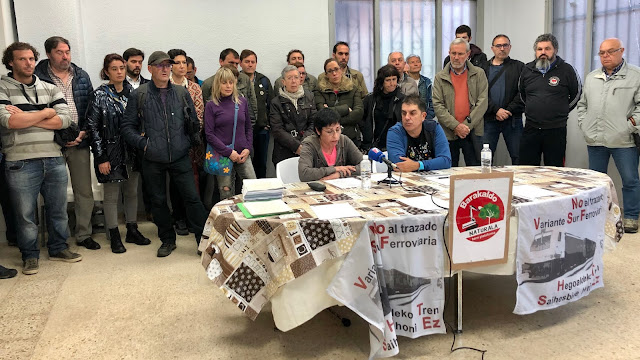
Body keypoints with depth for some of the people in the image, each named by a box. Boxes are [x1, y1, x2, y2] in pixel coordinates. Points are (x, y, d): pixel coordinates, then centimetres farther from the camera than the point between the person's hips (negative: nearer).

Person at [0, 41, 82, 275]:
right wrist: (45, 113, -8)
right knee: (25, 214, 7)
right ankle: (30, 256, 23)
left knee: (58, 209, 13)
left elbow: (65, 119, -3)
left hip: (54, 160, 4)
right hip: (21, 163, -3)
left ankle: (58, 248, 31)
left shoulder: (50, 89, 10)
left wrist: (25, 118, -11)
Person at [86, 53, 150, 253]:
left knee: (132, 192, 13)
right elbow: (92, 127, -7)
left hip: (132, 152, 4)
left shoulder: (132, 92, 5)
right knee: (111, 196, 4)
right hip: (111, 153, -4)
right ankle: (114, 237, 15)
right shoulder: (99, 95, -6)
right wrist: (101, 158, -12)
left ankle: (132, 231, 26)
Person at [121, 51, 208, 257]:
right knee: (158, 201, 11)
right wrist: (143, 143, -10)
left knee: (192, 197, 0)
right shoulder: (138, 95, 0)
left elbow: (194, 125, 11)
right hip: (152, 160, 0)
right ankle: (167, 240, 27)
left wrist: (188, 143, 0)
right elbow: (127, 126, 1)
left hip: (180, 157, 0)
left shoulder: (181, 93, 6)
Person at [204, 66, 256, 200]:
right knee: (227, 196, 1)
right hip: (222, 156, -3)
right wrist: (229, 152, -13)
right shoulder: (211, 106, -1)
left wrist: (247, 149, 0)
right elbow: (209, 134, -6)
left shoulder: (242, 102, 9)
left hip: (243, 155, 3)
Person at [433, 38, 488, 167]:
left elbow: (482, 103, -1)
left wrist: (466, 125, -10)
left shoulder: (479, 74, 7)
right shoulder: (440, 77, 7)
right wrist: (456, 126, -12)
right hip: (448, 133, 0)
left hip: (473, 132, 0)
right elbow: (437, 106, -2)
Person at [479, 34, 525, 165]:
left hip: (512, 120, 0)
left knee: (518, 157, 0)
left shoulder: (519, 67, 10)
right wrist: (496, 110, -12)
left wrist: (508, 111, -11)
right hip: (489, 120, 0)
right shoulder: (483, 68, 11)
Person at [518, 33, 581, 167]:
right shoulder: (527, 70, 9)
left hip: (556, 130, -3)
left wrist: (561, 111, 11)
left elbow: (576, 94, 11)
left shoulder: (566, 70, -2)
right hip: (530, 129, 3)